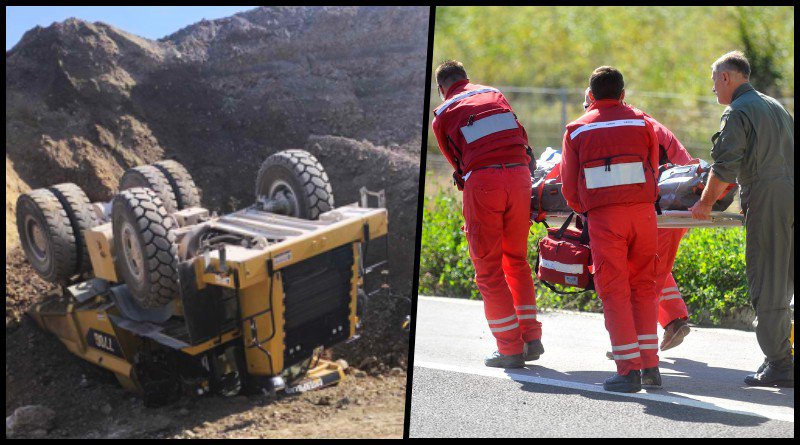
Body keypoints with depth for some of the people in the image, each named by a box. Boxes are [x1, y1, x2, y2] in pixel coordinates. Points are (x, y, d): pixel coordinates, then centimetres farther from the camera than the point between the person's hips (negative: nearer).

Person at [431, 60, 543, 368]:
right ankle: (532, 338, 15)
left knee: (489, 268, 4)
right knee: (517, 261, 18)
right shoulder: (494, 94, 25)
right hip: (519, 173, 4)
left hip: (482, 180, -4)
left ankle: (511, 349, 3)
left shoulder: (442, 115, 15)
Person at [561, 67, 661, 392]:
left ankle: (629, 370, -4)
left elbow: (570, 186, 9)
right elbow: (652, 172, 15)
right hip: (642, 212, 2)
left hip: (603, 216, -2)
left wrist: (583, 211, 25)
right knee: (643, 287, 11)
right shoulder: (642, 123, 11)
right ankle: (650, 366, 10)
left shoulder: (577, 130, 8)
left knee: (614, 291, 1)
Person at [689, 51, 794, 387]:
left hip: (768, 201, -8)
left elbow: (725, 166, -12)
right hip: (790, 191, 8)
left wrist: (705, 203, 0)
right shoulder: (775, 107, 22)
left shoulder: (737, 112, -5)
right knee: (783, 281, 11)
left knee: (766, 284, -5)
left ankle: (779, 364, -6)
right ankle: (779, 356, 12)